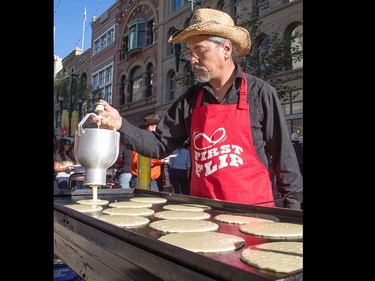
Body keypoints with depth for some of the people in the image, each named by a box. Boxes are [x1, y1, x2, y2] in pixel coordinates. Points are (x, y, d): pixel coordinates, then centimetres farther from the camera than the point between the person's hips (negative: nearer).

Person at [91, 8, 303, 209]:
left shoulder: (260, 93, -5)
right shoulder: (190, 99, 5)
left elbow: (283, 154, -2)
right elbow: (160, 145, 4)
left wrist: (293, 204, 0)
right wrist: (121, 125, -8)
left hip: (252, 208, -2)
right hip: (202, 208, 3)